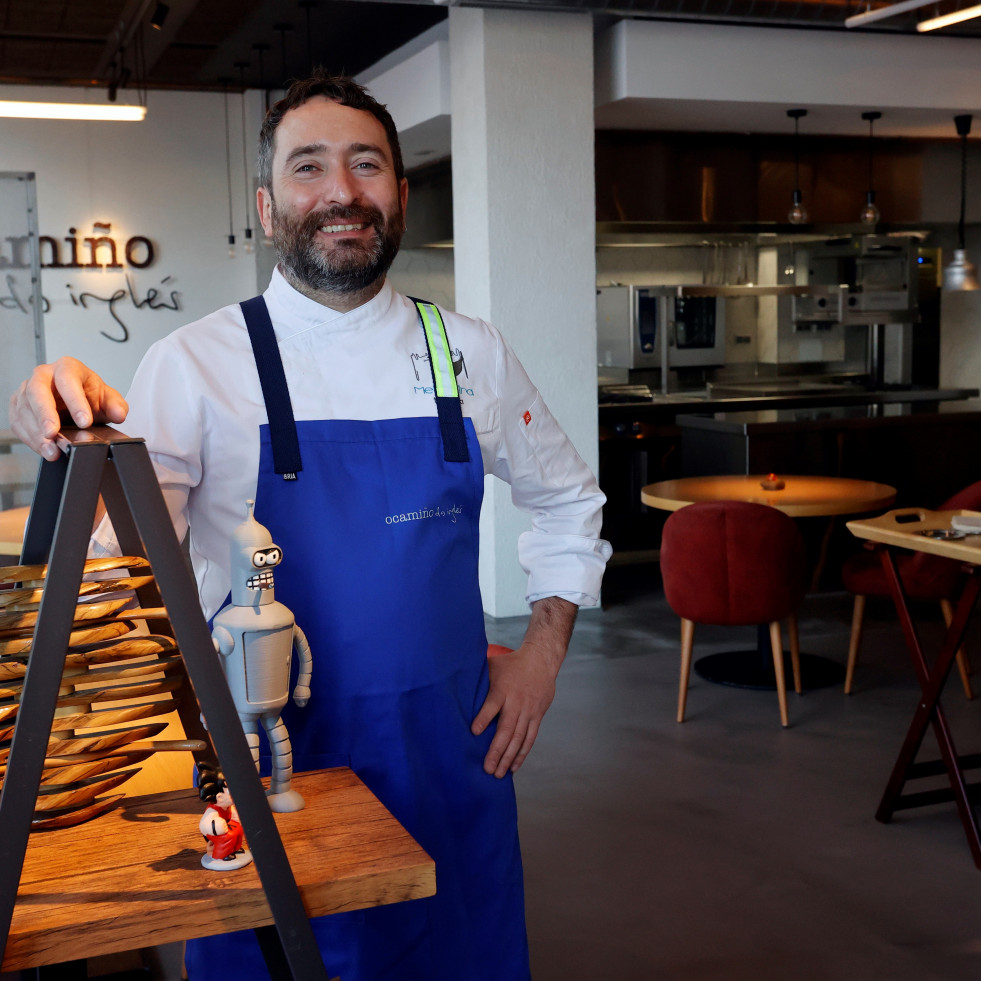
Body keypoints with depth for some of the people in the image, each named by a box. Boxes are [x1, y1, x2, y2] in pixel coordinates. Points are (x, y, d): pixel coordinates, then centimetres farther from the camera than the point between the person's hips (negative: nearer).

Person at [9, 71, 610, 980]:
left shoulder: (469, 353, 2)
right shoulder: (195, 362, -7)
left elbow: (566, 501, 15)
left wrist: (544, 649, 6)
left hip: (448, 750, 3)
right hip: (269, 762, -2)